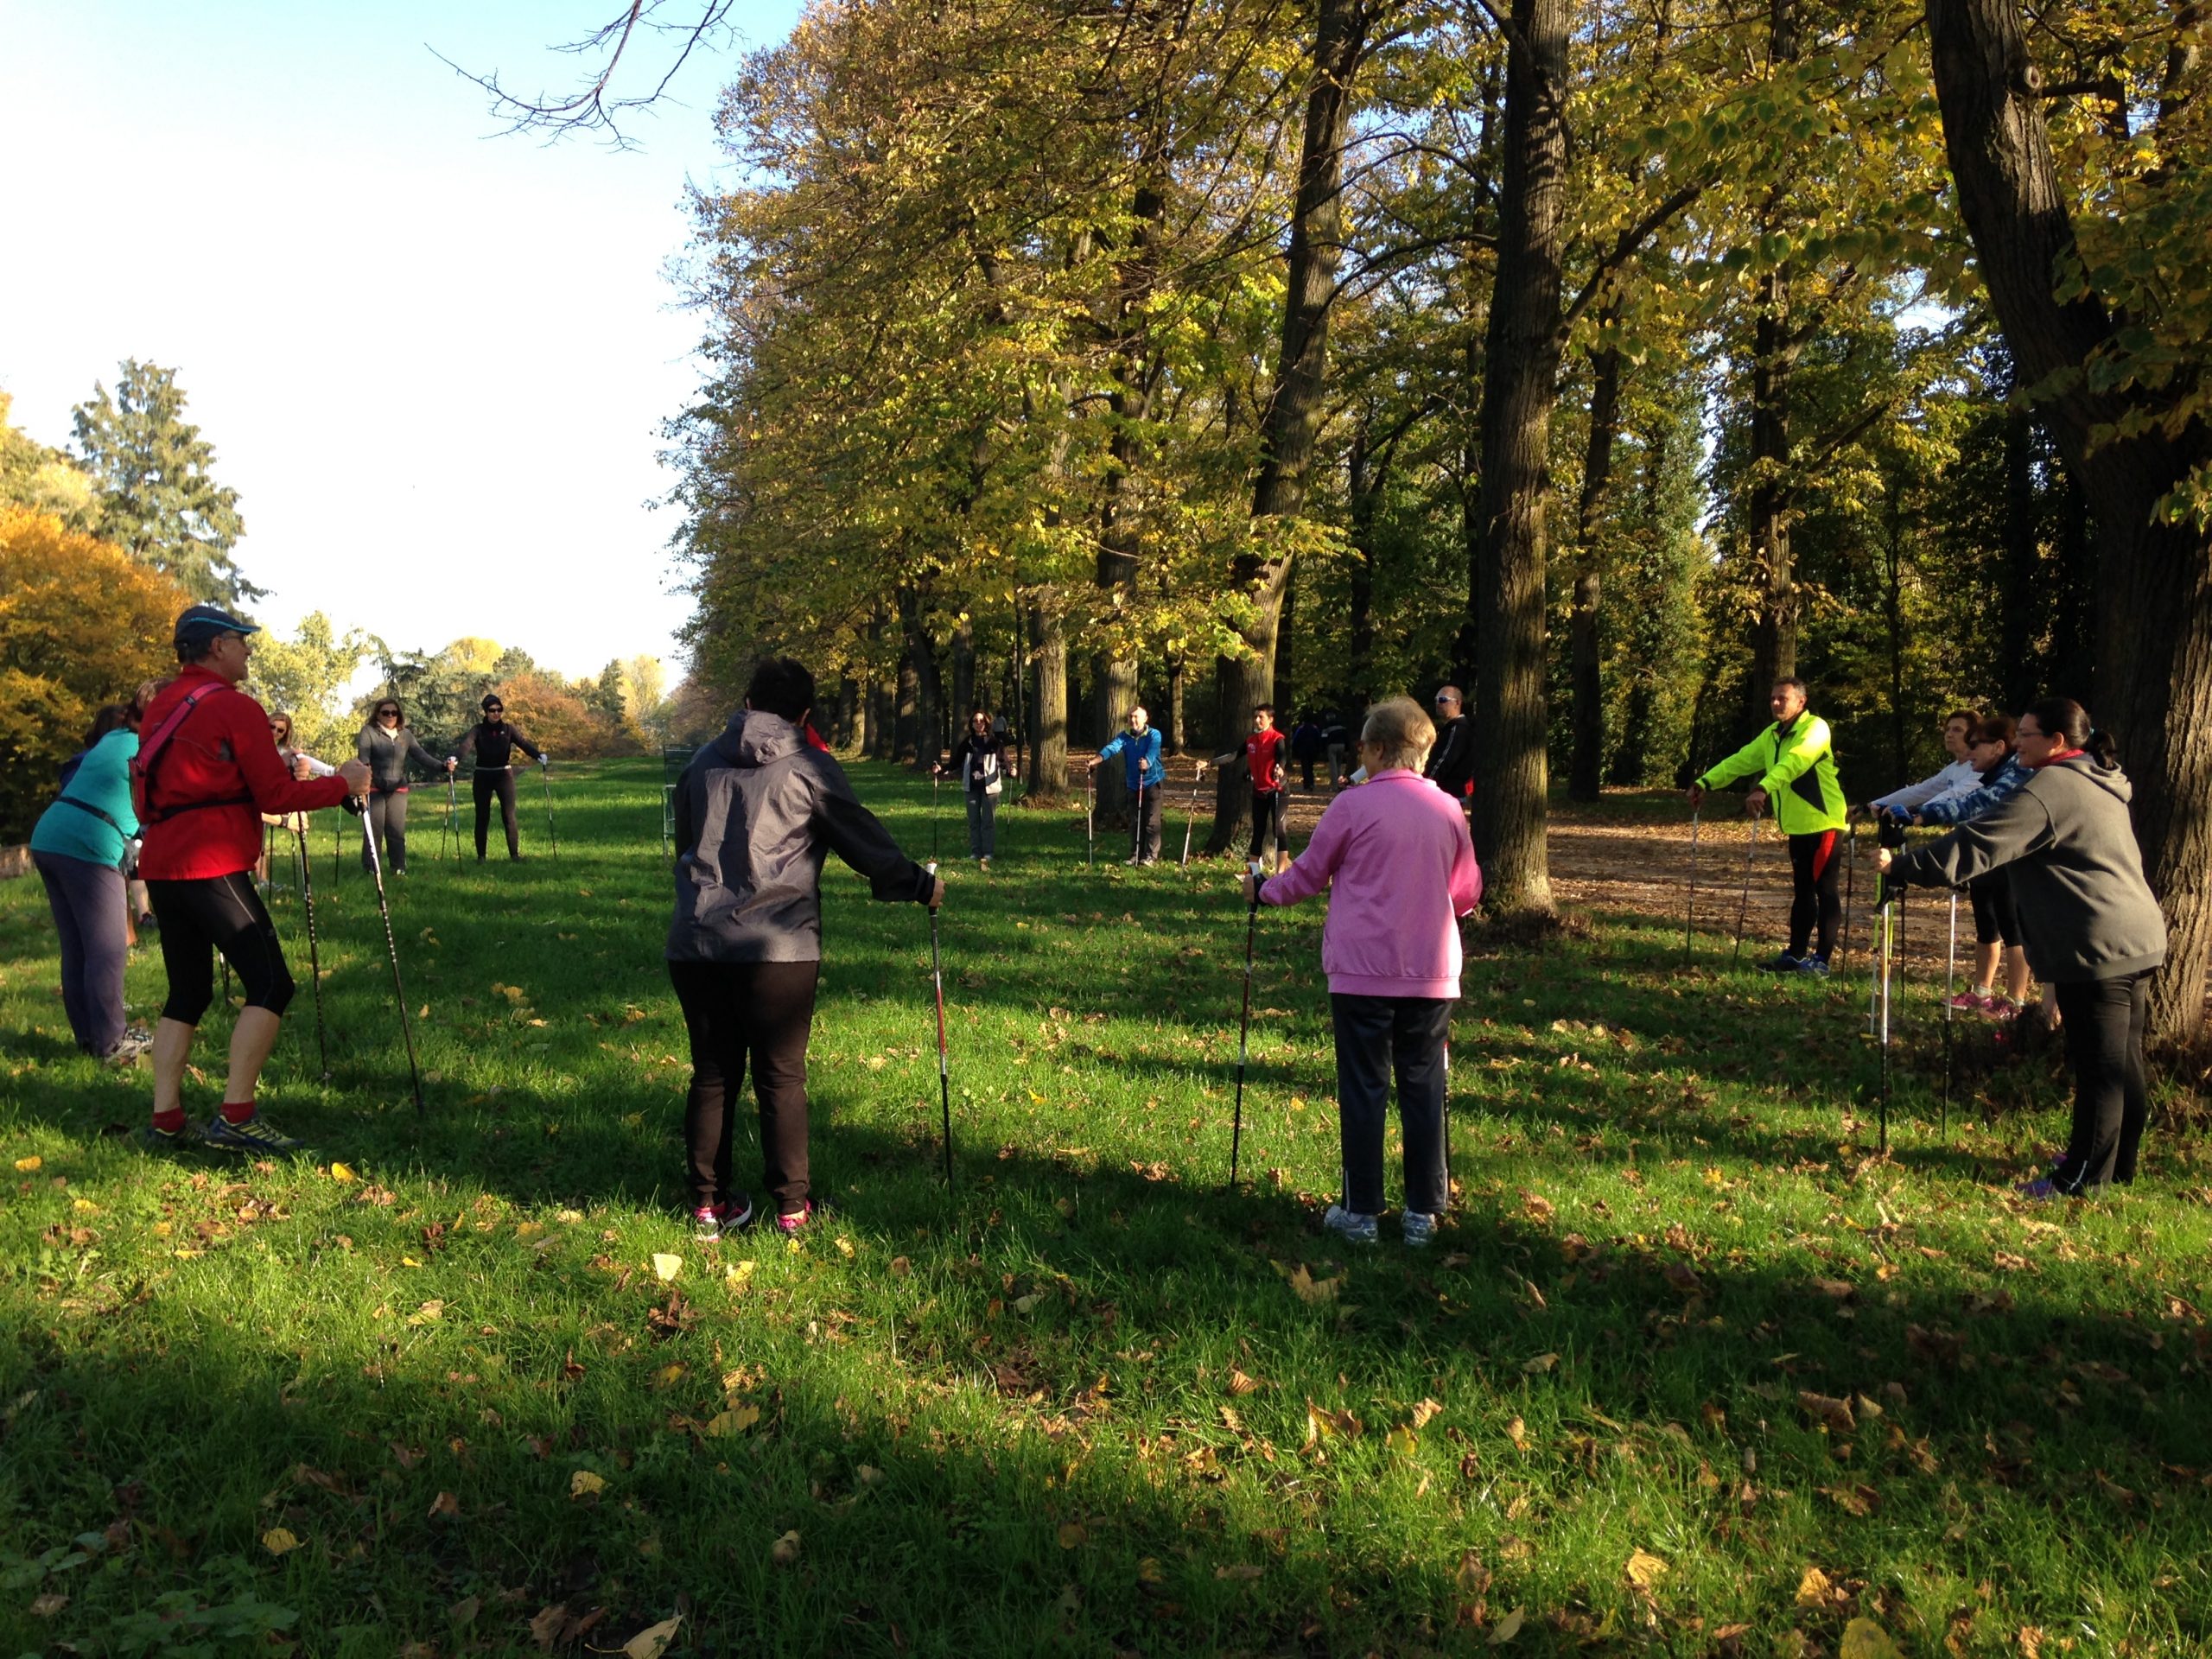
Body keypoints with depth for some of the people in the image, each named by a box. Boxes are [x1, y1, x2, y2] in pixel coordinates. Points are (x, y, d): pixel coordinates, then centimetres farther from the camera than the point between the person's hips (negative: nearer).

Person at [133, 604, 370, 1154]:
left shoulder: (160, 707, 16)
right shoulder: (235, 707, -9)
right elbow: (276, 797, -10)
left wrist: (283, 777, 22)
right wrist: (343, 784, 2)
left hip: (161, 866, 9)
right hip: (213, 868, -9)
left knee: (187, 991, 14)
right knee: (270, 985, -6)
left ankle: (165, 1119, 12)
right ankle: (235, 1118, -10)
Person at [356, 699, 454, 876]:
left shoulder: (406, 734, 10)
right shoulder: (368, 732, -1)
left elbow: (421, 755, 1)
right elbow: (363, 753, -16)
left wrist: (442, 766, -15)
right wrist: (364, 766, -40)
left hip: (398, 790, 3)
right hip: (374, 789, -3)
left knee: (397, 831, 3)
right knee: (373, 830, -5)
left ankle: (399, 868, 9)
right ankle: (369, 869, 3)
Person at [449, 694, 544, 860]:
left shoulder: (508, 729, 1)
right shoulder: (478, 730, -2)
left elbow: (523, 743, -15)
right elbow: (466, 745, -19)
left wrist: (539, 755, -36)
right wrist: (454, 758, -41)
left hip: (504, 775, 0)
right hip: (483, 776, 0)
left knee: (509, 816, -5)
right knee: (482, 817, 6)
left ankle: (514, 853, -2)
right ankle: (480, 856, 14)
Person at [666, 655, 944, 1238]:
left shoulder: (702, 763, 15)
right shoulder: (809, 766, -1)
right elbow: (865, 840, 3)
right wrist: (920, 885, 17)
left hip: (695, 944, 5)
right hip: (777, 947, -4)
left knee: (712, 1074, 13)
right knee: (781, 1077, 5)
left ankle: (710, 1204, 20)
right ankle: (792, 1206, 12)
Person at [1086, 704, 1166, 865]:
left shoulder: (1154, 735, -9)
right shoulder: (1125, 736, 1)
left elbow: (1152, 752, -29)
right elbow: (1112, 748, -16)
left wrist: (1146, 762, -53)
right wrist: (1095, 760, -35)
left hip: (1153, 783, -5)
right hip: (1133, 785, 5)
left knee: (1151, 821, -6)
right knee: (1135, 822, 9)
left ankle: (1151, 856, -1)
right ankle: (1135, 855, 16)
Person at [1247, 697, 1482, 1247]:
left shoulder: (1352, 805, -7)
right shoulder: (1448, 811, 4)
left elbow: (1308, 876, 2)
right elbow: (1468, 895, 13)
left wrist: (1262, 891, 21)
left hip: (1362, 970, -3)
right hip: (1432, 973, 3)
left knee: (1363, 1088, 5)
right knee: (1424, 1088, 10)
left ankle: (1360, 1211, 11)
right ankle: (1423, 1211, 16)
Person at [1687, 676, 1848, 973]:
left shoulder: (1815, 728, -14)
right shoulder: (1772, 735, 12)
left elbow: (1793, 762, -32)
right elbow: (1741, 760, 7)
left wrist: (1762, 789, -46)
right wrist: (1706, 782, -6)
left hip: (1823, 823, -8)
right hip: (1797, 826, 8)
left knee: (1824, 890, -3)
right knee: (1802, 891, 13)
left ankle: (1822, 959, 1)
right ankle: (1796, 955, 20)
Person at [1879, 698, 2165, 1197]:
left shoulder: (2050, 789, -15)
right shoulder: (2101, 785, 16)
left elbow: (1977, 847, -20)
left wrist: (1901, 867, -15)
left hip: (2097, 950, -10)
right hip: (2138, 941, 10)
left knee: (2098, 1067, -3)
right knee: (2124, 1062, 16)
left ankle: (2083, 1178, 4)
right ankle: (2118, 1166, 27)